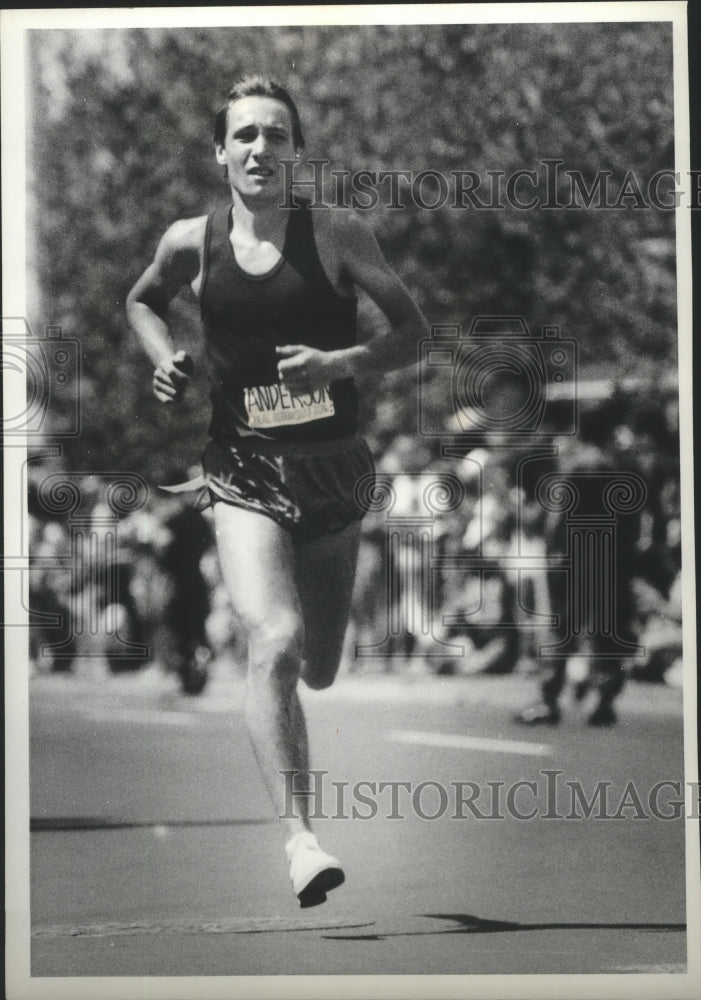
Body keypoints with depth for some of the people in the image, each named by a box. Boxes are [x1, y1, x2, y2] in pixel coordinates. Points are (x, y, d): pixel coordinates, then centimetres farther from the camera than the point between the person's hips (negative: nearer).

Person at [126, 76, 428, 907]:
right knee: (275, 643, -24)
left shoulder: (337, 235, -6)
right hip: (245, 473, -1)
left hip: (332, 471, 1)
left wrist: (339, 363, -20)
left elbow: (413, 334, -3)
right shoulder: (190, 243, 0)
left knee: (318, 672, 15)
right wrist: (164, 359, 2)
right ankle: (298, 836, -24)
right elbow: (142, 302, 22)